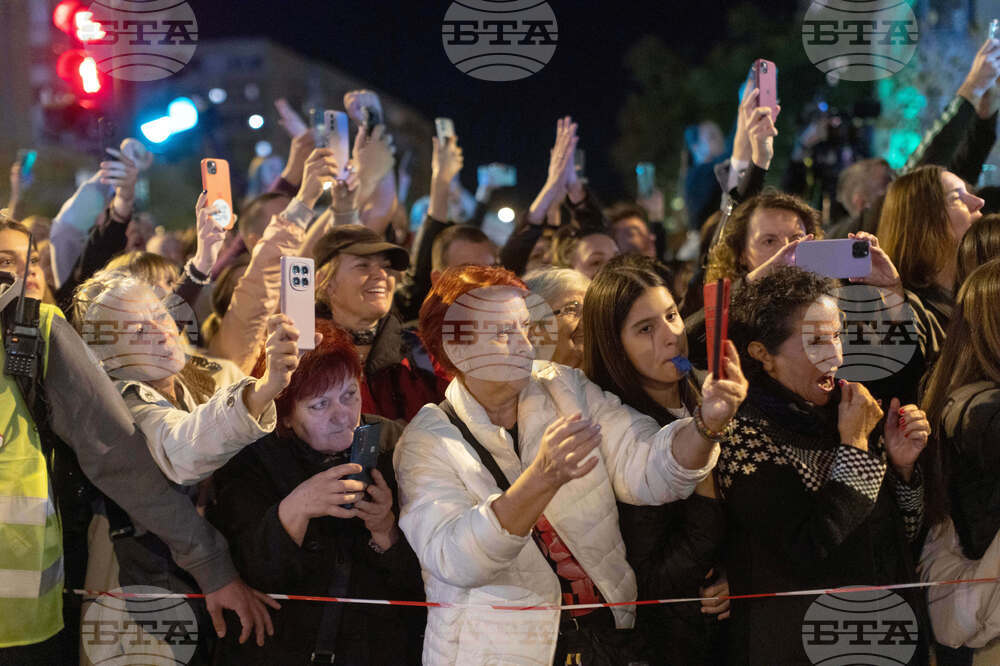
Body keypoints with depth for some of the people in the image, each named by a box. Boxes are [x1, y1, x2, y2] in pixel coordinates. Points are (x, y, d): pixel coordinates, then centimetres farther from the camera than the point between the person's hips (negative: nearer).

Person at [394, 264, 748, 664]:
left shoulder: (565, 389, 6)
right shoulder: (425, 445, -7)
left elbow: (645, 467, -5)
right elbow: (455, 559, -22)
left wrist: (708, 421, -24)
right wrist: (543, 477, -34)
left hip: (607, 631, 3)